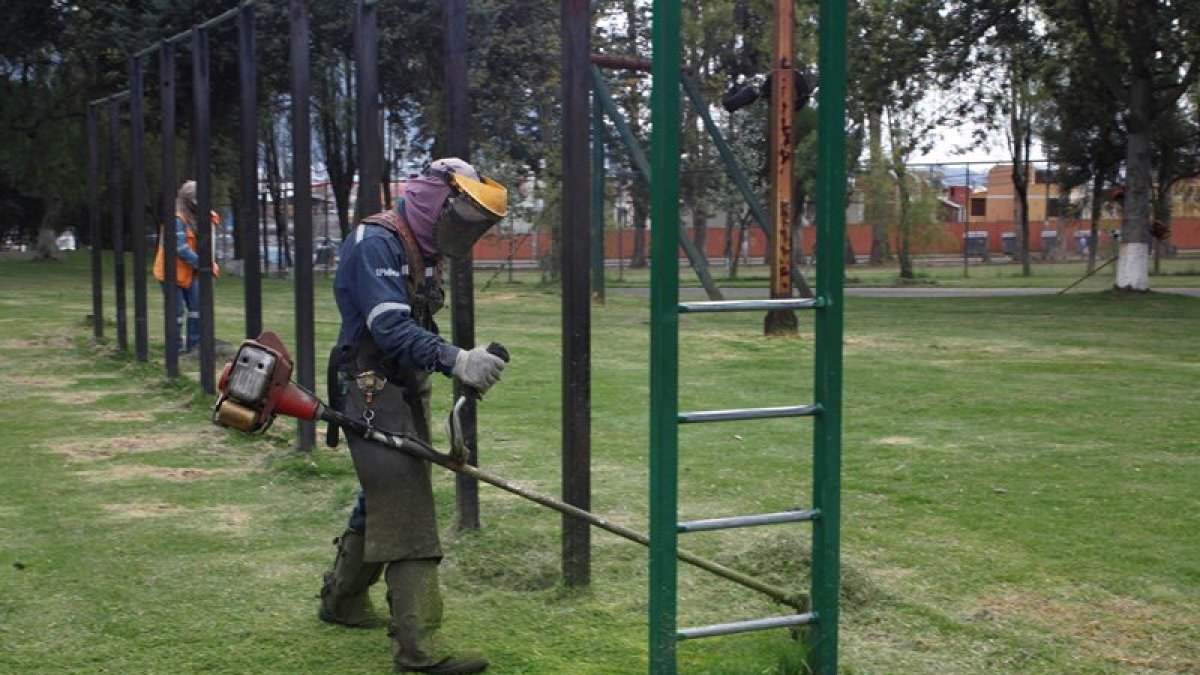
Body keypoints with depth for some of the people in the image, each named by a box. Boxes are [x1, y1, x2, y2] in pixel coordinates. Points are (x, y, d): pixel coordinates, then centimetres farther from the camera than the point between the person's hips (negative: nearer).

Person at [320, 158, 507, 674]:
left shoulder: (423, 250, 14)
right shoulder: (374, 242, -17)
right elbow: (390, 328, -28)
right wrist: (456, 361, -38)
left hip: (406, 394, 10)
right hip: (374, 396, -10)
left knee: (380, 503, 21)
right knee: (407, 517, -11)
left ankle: (342, 602, 40)